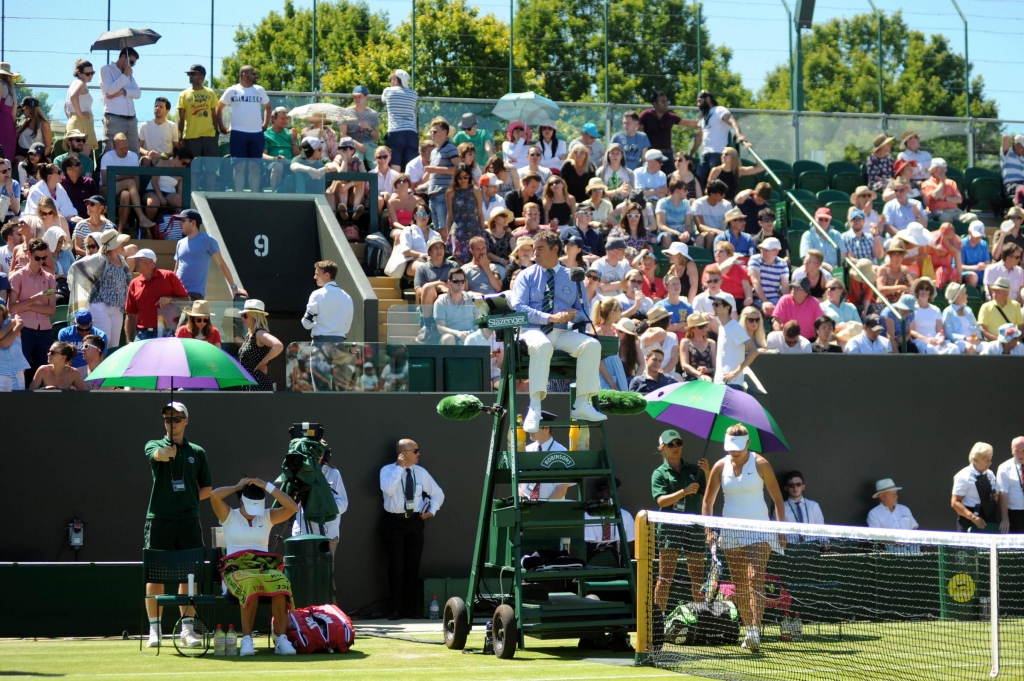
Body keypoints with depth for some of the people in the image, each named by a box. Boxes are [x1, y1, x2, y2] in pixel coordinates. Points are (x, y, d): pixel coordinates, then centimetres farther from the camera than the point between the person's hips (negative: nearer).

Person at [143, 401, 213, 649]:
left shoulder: (197, 452, 13)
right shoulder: (154, 445, 7)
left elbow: (207, 488, 17)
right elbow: (158, 454, -20)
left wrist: (189, 499, 0)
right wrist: (166, 452, -42)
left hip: (189, 520, 2)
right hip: (159, 519, -2)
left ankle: (187, 628, 6)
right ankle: (154, 630, 2)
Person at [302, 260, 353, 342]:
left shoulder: (318, 295, -9)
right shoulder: (347, 297, 7)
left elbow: (307, 323, -8)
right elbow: (347, 326, 13)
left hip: (321, 340, -5)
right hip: (339, 341, 5)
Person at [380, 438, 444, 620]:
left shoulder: (421, 472, 7)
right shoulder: (388, 470, -5)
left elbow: (438, 493, 17)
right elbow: (387, 489, -26)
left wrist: (432, 511, 2)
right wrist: (400, 467, -21)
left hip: (415, 521, 4)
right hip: (394, 522, -4)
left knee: (413, 565, 5)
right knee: (396, 565, -5)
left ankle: (411, 607, 12)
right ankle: (396, 608, 0)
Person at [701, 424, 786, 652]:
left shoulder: (760, 464, -3)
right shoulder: (720, 467, 4)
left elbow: (777, 498, 2)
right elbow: (707, 501, 12)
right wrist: (708, 530, 0)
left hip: (758, 530, -4)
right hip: (731, 532, 4)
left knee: (755, 578, -17)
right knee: (739, 584, 5)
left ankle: (755, 632, -25)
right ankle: (748, 630, 13)